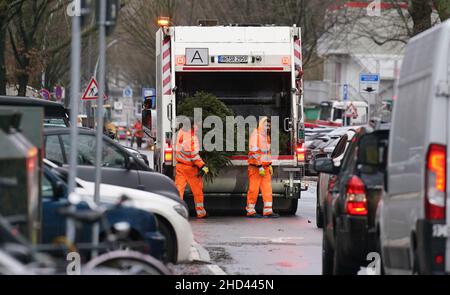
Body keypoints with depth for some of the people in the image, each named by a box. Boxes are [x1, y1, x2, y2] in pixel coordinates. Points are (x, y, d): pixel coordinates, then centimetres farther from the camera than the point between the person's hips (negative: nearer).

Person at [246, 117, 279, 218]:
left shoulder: (266, 136, 16)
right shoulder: (255, 135, -11)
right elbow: (254, 152, -16)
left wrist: (270, 165, 16)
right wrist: (259, 167, -19)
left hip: (265, 167, 8)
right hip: (255, 167, -8)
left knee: (267, 189, 2)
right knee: (254, 189, -3)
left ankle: (268, 211, 2)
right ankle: (250, 211, 5)